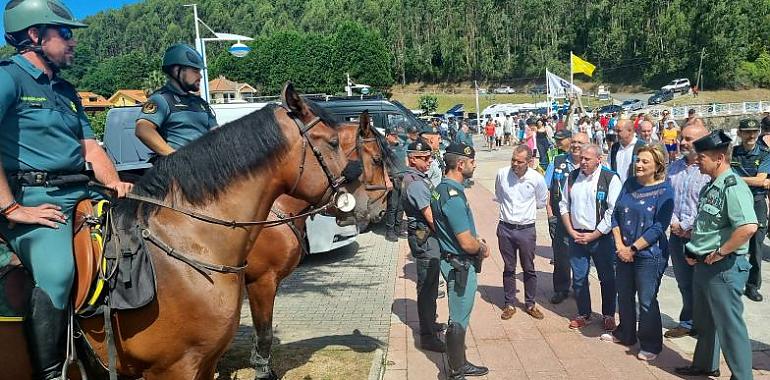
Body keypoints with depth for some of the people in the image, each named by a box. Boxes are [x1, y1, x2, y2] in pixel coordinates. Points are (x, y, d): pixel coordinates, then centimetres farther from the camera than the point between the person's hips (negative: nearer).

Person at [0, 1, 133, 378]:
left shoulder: (65, 90, 21)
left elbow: (90, 147, 18)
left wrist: (114, 184, 0)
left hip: (79, 194, 9)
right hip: (33, 199, -8)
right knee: (56, 270, -30)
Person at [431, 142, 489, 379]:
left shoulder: (442, 188, 6)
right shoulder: (453, 196, -26)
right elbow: (467, 244, -26)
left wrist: (476, 241, 8)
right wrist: (483, 249, -6)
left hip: (455, 262, 10)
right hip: (460, 265, -10)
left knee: (460, 316, 21)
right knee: (459, 320, 4)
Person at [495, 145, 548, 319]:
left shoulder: (537, 178, -10)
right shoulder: (502, 174, -7)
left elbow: (541, 202, 10)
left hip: (527, 229, -1)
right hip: (505, 228, 1)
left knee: (529, 269, 10)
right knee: (509, 269, 11)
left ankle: (530, 304, 26)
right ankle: (509, 304, 23)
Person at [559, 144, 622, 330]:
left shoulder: (610, 179, -8)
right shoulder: (572, 177, 7)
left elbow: (613, 212, -12)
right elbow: (564, 205, 12)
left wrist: (593, 235, -12)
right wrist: (571, 231, 1)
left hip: (601, 237, -4)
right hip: (576, 236, 4)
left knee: (607, 278, 7)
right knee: (579, 278, 10)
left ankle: (608, 315, 25)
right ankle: (583, 314, 26)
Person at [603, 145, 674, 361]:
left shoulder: (664, 190, -10)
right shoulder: (629, 184, 6)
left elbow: (659, 228, -15)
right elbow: (615, 215, 5)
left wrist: (633, 248, -15)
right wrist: (620, 246, -6)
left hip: (649, 254, -6)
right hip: (624, 251, 6)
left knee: (646, 301, 2)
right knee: (624, 295, 17)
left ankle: (651, 345, 19)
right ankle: (625, 334, 35)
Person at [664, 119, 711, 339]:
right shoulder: (674, 167, 9)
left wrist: (686, 227, -13)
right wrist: (673, 222, -4)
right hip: (677, 235, 6)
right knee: (684, 283, 15)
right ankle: (688, 323, 29)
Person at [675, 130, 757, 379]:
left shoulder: (733, 187, -20)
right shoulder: (710, 187, 10)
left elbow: (748, 227, -34)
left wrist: (720, 252, -24)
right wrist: (694, 250, 11)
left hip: (724, 267, -10)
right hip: (703, 264, 10)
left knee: (729, 325, 2)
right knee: (704, 321, 22)